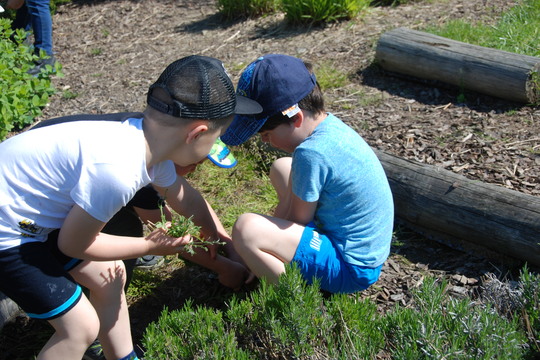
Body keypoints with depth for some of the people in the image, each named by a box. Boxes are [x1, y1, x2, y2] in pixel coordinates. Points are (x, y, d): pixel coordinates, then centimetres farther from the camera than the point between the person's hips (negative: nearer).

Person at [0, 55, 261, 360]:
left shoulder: (151, 142, -6)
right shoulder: (116, 171, -34)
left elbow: (187, 199, 13)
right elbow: (74, 244, -19)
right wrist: (151, 246, -8)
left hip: (36, 216, 9)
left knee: (110, 276, 15)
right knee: (82, 326, -4)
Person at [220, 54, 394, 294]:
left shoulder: (312, 154, -27)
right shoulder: (331, 126, 1)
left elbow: (297, 222, -14)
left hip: (353, 270, -10)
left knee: (247, 228, -27)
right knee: (281, 168, 19)